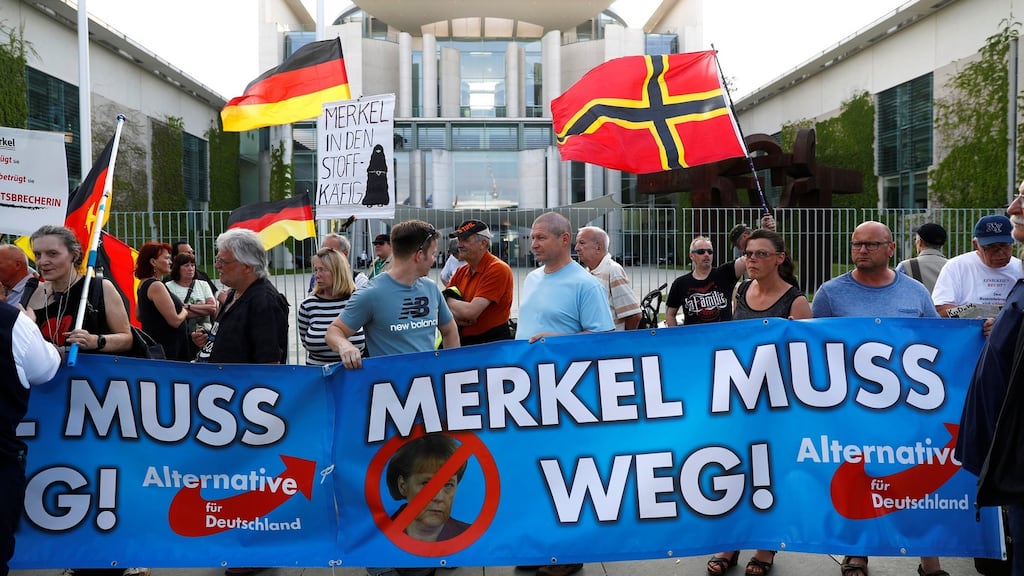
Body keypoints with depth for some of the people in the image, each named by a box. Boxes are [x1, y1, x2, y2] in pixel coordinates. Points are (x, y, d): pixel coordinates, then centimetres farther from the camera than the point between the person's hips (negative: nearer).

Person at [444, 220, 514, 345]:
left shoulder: (497, 269, -15)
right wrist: (456, 316, -16)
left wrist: (448, 300, -5)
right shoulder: (461, 271, 8)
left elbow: (471, 312, -22)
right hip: (463, 341, 6)